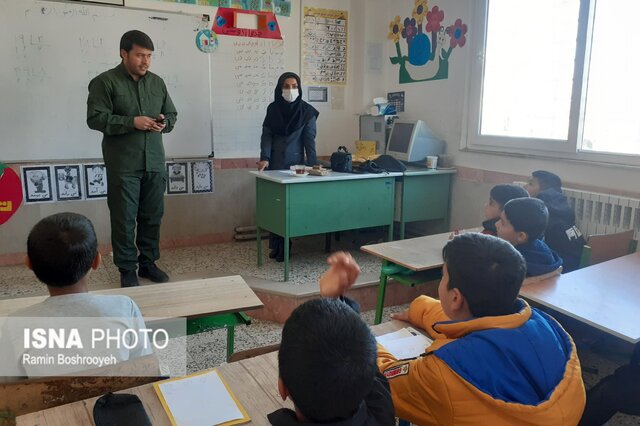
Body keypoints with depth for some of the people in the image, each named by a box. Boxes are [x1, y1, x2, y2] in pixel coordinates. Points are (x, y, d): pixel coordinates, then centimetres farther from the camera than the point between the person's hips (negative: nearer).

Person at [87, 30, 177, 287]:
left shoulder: (157, 82, 12)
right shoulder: (105, 82, -3)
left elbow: (172, 114, 18)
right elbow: (95, 118, -11)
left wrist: (164, 123, -5)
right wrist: (132, 122, -19)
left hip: (154, 163, 5)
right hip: (123, 166, -5)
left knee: (152, 216, 11)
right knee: (124, 219, 2)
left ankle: (148, 263, 26)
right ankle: (127, 270, 14)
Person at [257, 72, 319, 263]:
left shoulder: (307, 111, -3)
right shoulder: (273, 109, 3)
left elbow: (309, 139, -5)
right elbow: (267, 135, 1)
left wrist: (313, 165, -13)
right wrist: (265, 158, -13)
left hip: (295, 164, -2)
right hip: (274, 164, 2)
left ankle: (283, 248, 11)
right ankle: (276, 245, 17)